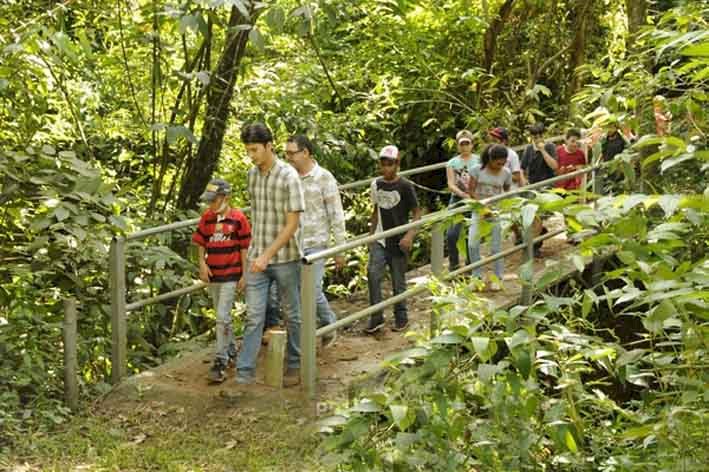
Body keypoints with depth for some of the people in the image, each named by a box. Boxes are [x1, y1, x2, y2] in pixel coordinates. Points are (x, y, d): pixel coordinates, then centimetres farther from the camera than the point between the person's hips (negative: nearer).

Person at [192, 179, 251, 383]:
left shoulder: (238, 218, -10)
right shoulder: (206, 218, 3)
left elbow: (245, 248, -6)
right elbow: (201, 243, 11)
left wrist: (244, 275, -6)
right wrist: (202, 263, -5)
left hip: (231, 276, -5)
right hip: (212, 275, 5)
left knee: (222, 317, -10)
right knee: (223, 317, 18)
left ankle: (220, 362, -8)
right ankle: (232, 350, 35)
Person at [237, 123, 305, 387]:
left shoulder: (289, 177, -14)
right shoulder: (252, 174, 5)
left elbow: (292, 224, -17)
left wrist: (267, 255, -22)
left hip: (285, 258, -4)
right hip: (257, 258, 4)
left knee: (292, 315, 10)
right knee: (253, 316, 1)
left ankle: (295, 366, 24)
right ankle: (245, 372, 1)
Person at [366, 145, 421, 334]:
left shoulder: (405, 186, -10)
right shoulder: (376, 184, 4)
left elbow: (417, 213, -7)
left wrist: (410, 236, -18)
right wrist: (371, 235, 15)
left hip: (398, 241, -3)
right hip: (380, 240, 3)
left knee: (398, 280, 5)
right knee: (373, 273, -14)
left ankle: (401, 317, 23)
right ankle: (376, 317, -6)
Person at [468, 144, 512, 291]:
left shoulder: (506, 173, -6)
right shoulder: (478, 170, -10)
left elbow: (507, 192, 8)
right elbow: (471, 191, -7)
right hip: (478, 211, 0)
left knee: (496, 246, 2)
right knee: (472, 244, -6)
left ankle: (498, 278, 16)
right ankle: (477, 276, 10)